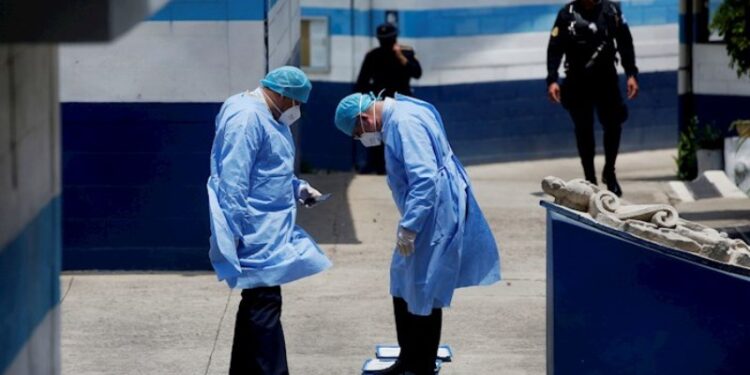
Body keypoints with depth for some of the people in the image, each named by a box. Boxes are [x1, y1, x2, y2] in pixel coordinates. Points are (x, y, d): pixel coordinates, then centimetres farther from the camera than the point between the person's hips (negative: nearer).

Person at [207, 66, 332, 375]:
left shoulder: (266, 116, 15)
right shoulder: (246, 118, -18)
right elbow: (233, 180, -23)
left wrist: (298, 188, 12)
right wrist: (234, 232, -24)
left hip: (270, 230, 11)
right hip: (255, 231, -11)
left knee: (257, 302, 16)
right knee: (265, 303, -9)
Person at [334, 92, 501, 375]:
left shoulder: (404, 122, -21)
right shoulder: (396, 118, 12)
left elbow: (425, 178, -28)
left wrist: (408, 226, -25)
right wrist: (408, 223, 24)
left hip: (435, 216, -10)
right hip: (424, 216, 10)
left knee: (425, 294, -1)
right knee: (403, 288, 17)